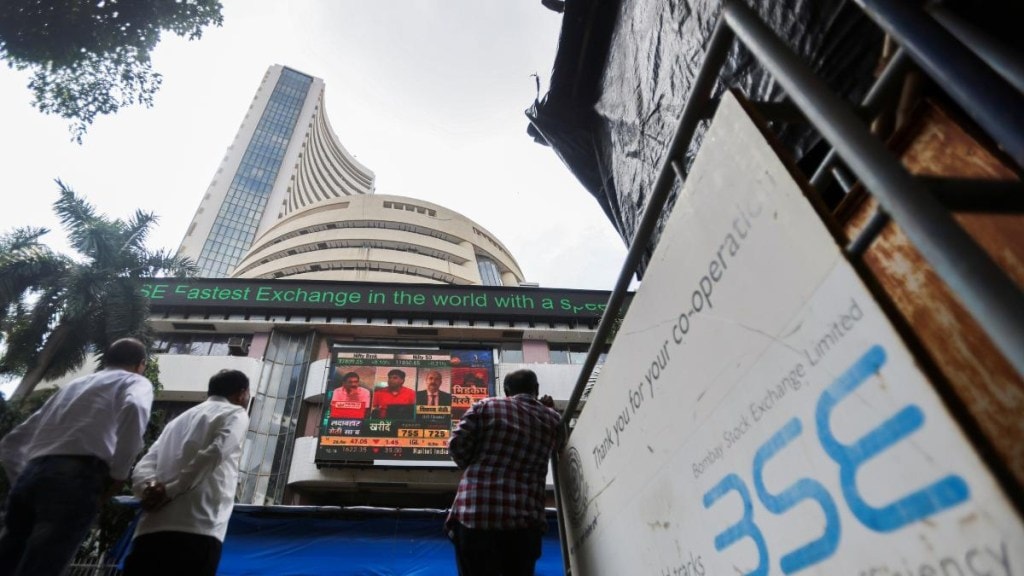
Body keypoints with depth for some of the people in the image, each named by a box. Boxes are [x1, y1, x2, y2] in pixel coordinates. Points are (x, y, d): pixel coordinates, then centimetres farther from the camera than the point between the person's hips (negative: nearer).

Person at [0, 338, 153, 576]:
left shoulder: (72, 385, 33)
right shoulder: (136, 382, 14)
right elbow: (134, 409, -13)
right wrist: (119, 475, -6)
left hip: (30, 475, 7)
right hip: (76, 477, -6)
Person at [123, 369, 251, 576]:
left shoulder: (178, 419, 30)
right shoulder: (235, 414, 9)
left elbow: (143, 466, 16)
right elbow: (214, 453, -10)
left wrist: (150, 488, -3)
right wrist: (170, 491, -5)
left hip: (150, 530, 7)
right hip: (198, 531, -6)